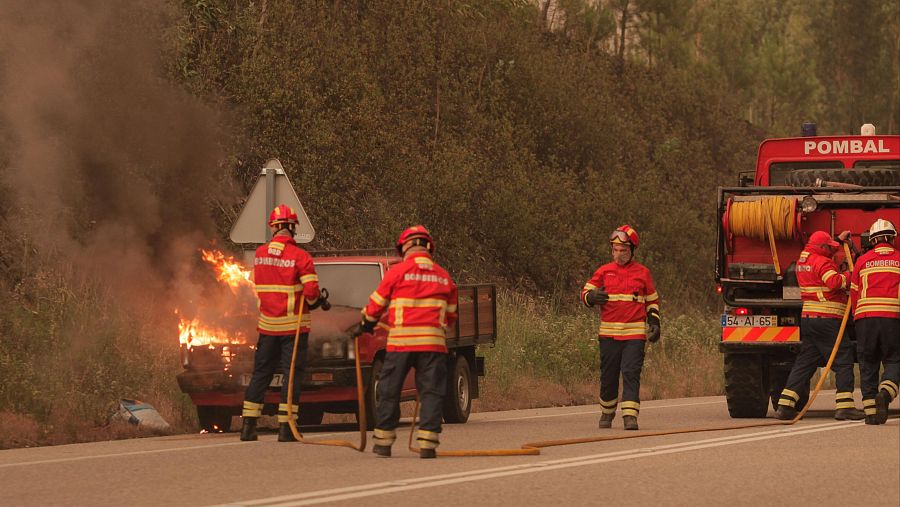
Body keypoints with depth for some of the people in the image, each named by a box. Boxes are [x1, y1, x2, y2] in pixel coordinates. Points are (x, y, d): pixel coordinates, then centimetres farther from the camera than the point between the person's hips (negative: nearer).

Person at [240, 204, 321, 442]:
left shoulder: (260, 254, 2)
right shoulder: (300, 257, -13)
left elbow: (258, 286, 10)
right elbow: (311, 291, -17)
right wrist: (313, 302, 4)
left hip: (267, 324, 4)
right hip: (293, 324, -4)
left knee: (261, 373, 13)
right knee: (292, 374, 1)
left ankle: (248, 425, 13)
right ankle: (285, 427, -3)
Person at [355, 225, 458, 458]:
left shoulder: (397, 272, -1)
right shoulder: (443, 276, 10)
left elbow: (376, 304, 6)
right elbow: (450, 315, 17)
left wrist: (366, 325, 25)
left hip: (401, 342, -2)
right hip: (433, 343, 2)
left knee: (389, 391, 8)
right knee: (431, 392, 4)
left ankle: (383, 442, 11)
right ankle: (427, 443, -6)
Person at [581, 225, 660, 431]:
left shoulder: (642, 273, 9)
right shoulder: (604, 271, 8)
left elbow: (652, 301, 18)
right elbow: (585, 293, 10)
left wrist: (654, 323, 7)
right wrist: (593, 297, -14)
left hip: (635, 334, -1)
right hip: (609, 333, 1)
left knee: (631, 373, -12)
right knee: (608, 375, 7)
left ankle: (630, 415, -16)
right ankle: (607, 412, 27)